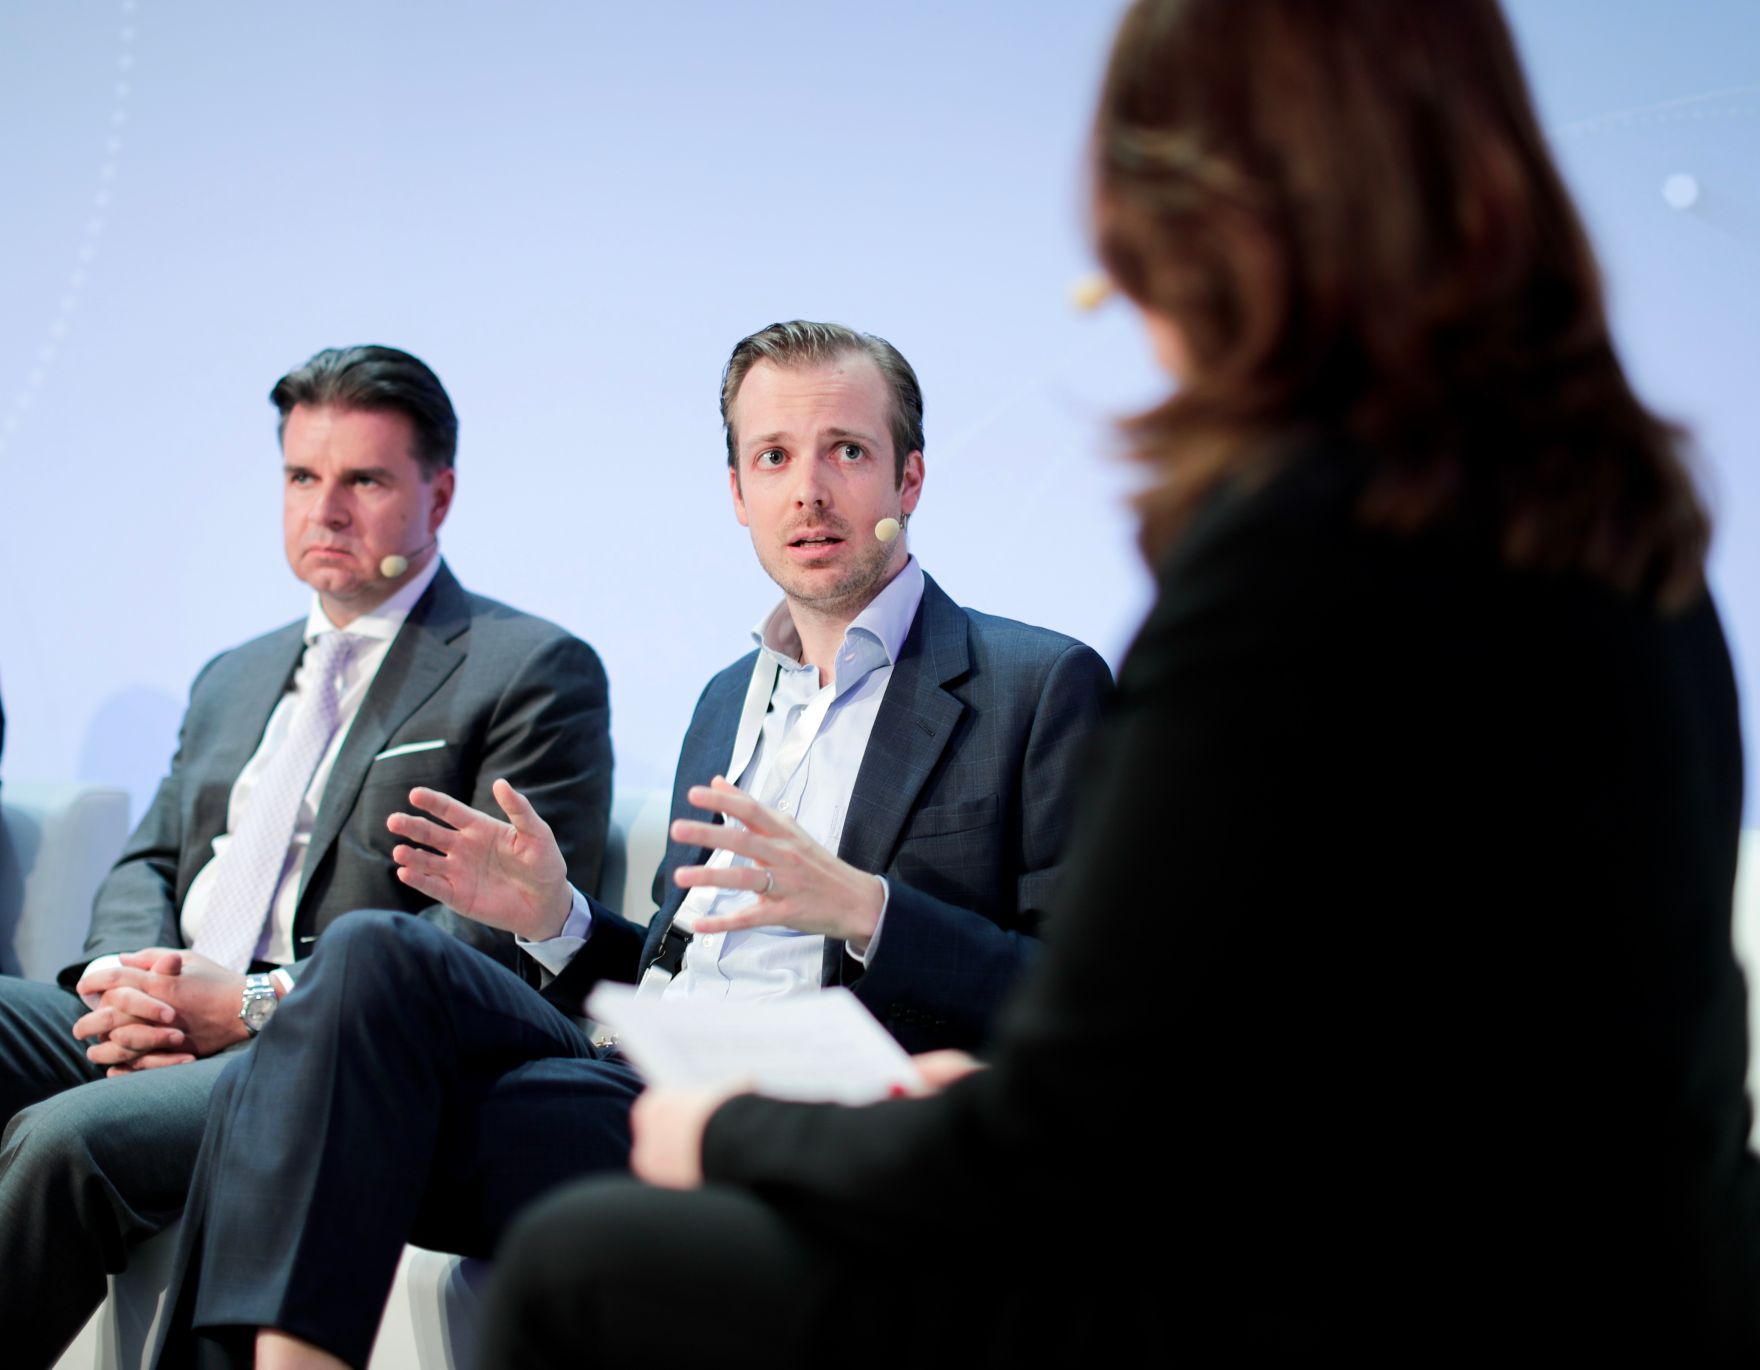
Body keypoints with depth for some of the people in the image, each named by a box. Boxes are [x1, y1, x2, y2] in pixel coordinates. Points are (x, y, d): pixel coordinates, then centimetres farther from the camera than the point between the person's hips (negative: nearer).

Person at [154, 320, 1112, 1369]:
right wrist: (558, 916, 9)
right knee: (378, 958, -23)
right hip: (640, 1075, 7)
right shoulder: (729, 698, 27)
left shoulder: (1045, 684, 4)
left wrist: (860, 905, -18)